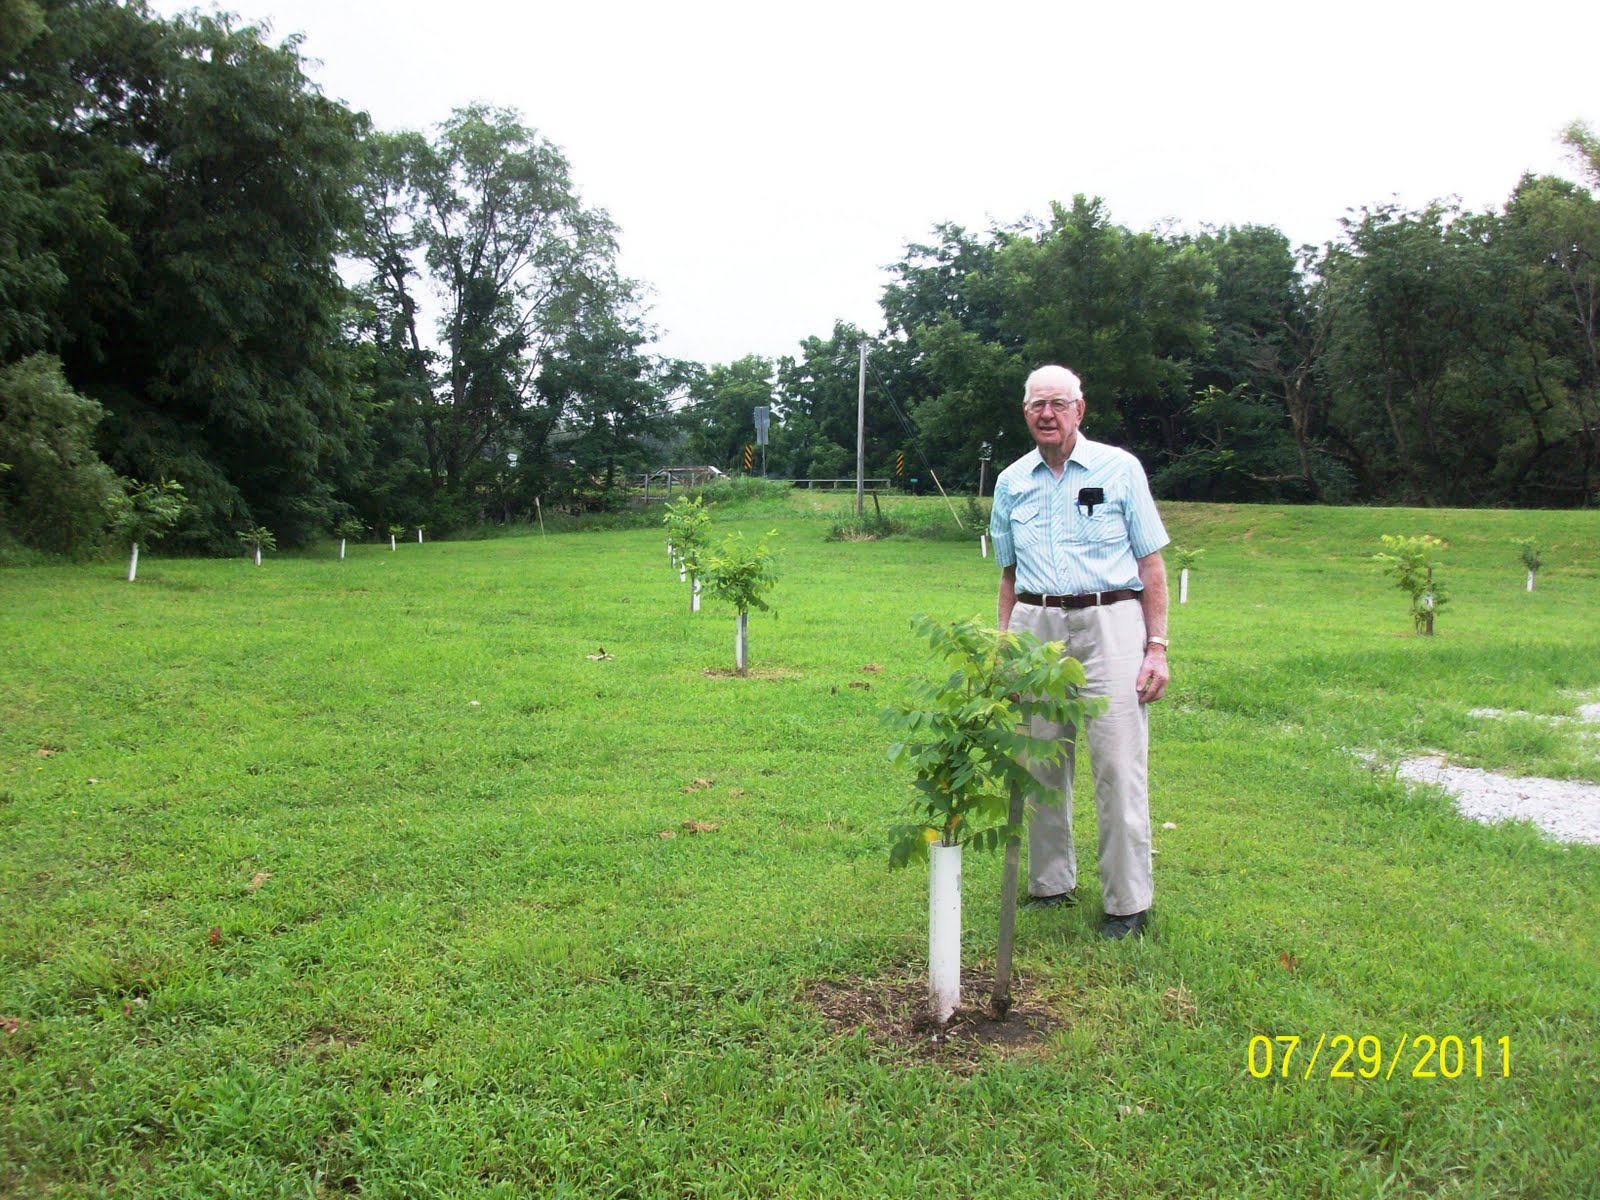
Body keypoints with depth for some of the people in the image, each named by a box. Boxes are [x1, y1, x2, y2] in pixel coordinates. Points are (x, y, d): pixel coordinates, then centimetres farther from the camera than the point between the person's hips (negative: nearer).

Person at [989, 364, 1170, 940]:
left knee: (1118, 767, -6)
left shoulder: (1119, 469, 3)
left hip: (1108, 623, -3)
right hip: (1036, 627, 4)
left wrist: (1157, 646, -5)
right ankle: (1051, 883, 24)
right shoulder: (1012, 481, 12)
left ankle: (1128, 902, 5)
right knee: (1042, 765, 9)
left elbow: (1151, 563, 2)